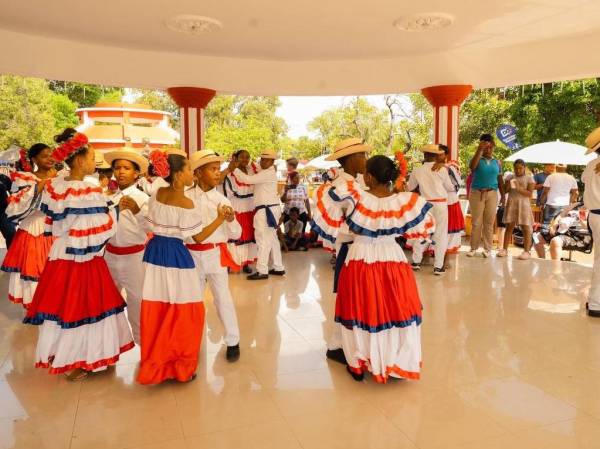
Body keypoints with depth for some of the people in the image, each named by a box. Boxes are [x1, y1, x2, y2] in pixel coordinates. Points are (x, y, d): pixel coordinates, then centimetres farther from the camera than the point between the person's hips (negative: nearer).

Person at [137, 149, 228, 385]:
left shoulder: (157, 194, 2)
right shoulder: (188, 205, -17)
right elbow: (199, 237, -8)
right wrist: (220, 218, -3)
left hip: (154, 252, 7)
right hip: (177, 256, -7)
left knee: (156, 311, 13)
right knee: (182, 312, 8)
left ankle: (155, 366, 25)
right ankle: (180, 367, 19)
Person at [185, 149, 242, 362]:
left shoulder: (221, 200, -6)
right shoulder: (186, 198, -6)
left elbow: (236, 234, -7)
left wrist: (230, 220, -24)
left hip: (215, 254, -1)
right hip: (192, 254, 1)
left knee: (223, 297, 3)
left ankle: (233, 341, 17)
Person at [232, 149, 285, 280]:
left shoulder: (268, 173, -14)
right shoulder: (265, 173, 19)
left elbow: (248, 179, -22)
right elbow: (252, 180, 12)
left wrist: (234, 169, -14)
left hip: (267, 210, -11)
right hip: (268, 209, 11)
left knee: (263, 239, -8)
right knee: (272, 238, 14)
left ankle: (262, 271, -4)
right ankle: (278, 268, 21)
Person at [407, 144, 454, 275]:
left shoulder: (417, 171, -2)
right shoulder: (442, 170, -7)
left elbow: (410, 187, 12)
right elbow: (450, 187, 3)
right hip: (440, 204, -2)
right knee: (440, 235, 4)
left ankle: (416, 261, 22)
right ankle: (438, 266, 6)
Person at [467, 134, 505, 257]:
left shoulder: (497, 162, 10)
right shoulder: (477, 160, 1)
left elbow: (499, 180, 13)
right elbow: (472, 166, -23)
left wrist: (503, 195, 9)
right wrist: (479, 150, -25)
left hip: (492, 194, 2)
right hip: (477, 193, -2)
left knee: (489, 222, 4)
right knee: (476, 222, 1)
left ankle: (487, 248, 10)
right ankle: (474, 247, 9)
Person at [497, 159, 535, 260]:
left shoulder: (529, 178, 2)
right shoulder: (510, 177, 10)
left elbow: (530, 193, -6)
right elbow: (504, 190, 7)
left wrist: (519, 188, -19)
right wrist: (508, 184, -12)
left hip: (523, 205, -2)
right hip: (511, 204, 2)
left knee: (526, 228, -3)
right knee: (509, 226, 2)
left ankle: (527, 251, -1)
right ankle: (505, 249, 5)